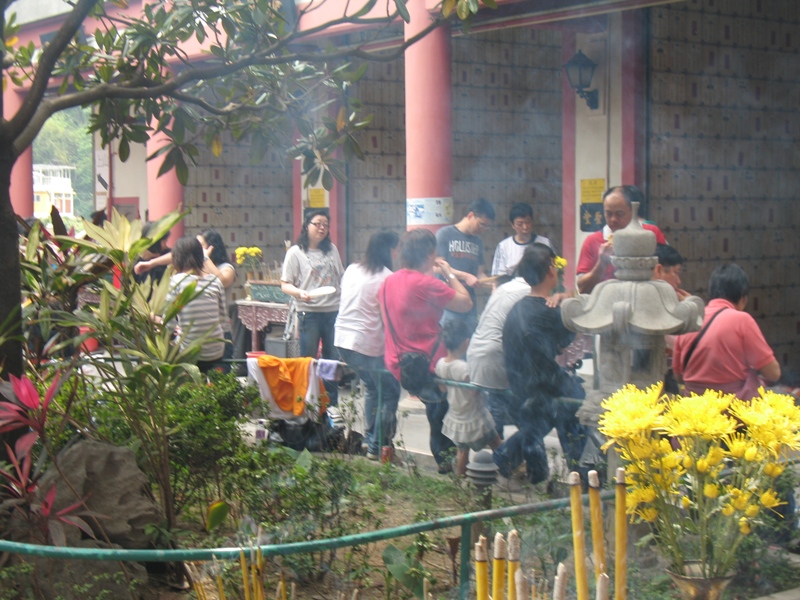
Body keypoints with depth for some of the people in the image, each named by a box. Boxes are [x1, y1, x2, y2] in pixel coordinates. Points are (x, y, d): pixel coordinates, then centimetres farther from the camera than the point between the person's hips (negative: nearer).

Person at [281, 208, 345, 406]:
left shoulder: (332, 250, 12)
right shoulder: (296, 253, -1)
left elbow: (341, 279, 19)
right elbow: (285, 284, -4)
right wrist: (300, 293, -23)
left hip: (333, 311, 4)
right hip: (309, 313, -4)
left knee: (333, 360, 7)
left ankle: (332, 402, 16)